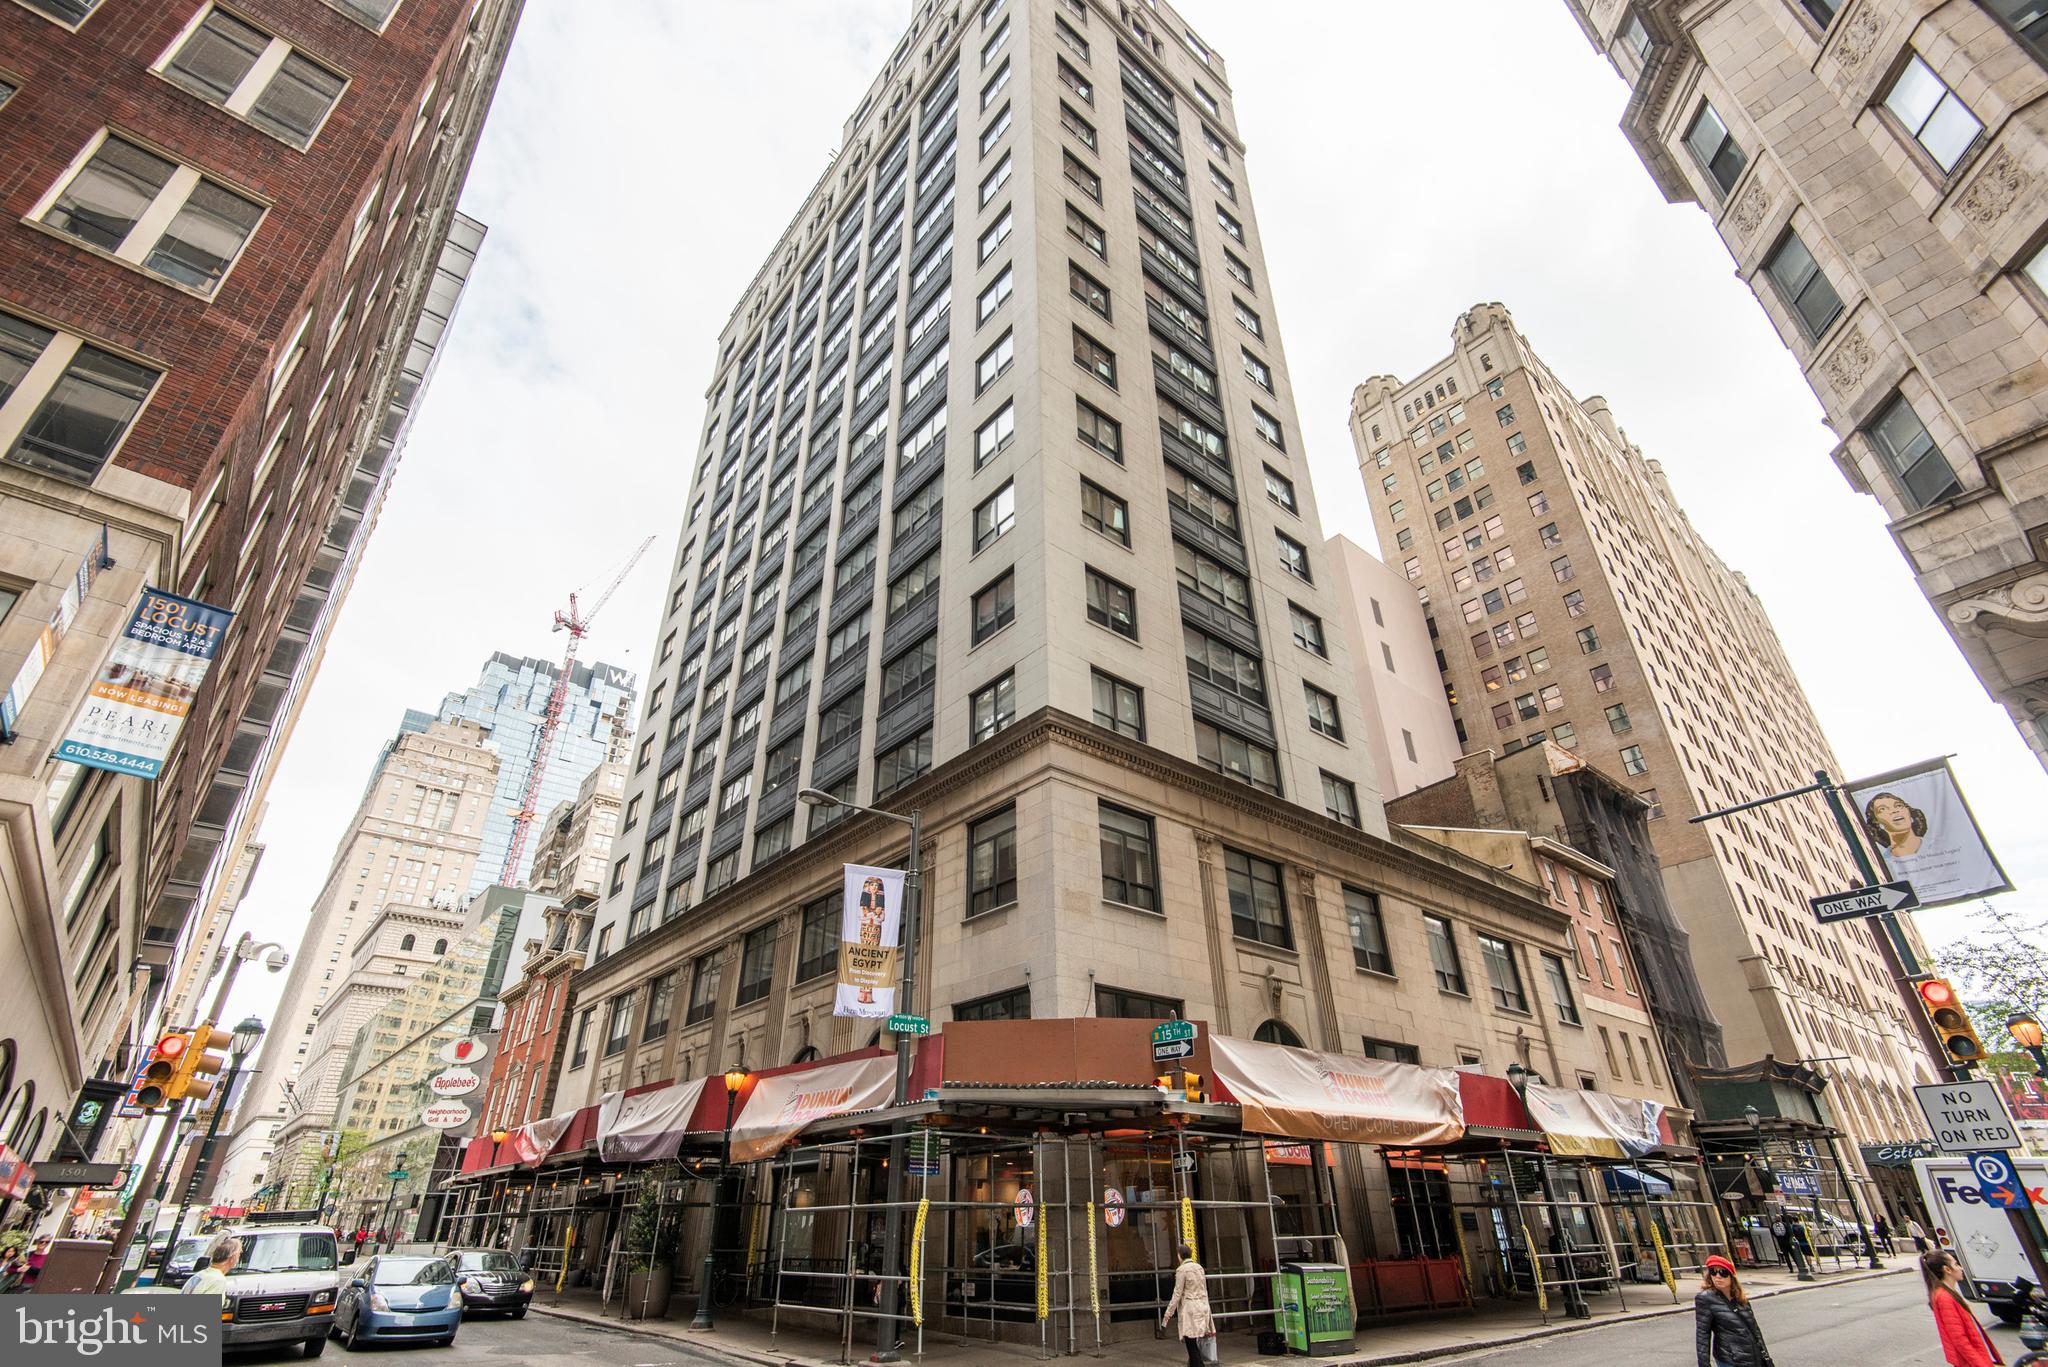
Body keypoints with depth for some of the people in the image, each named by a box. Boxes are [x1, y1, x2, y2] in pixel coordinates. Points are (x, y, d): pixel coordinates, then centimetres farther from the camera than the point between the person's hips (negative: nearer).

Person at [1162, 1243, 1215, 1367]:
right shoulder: (1199, 1267, 9)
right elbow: (1204, 1290, 16)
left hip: (1189, 1309, -7)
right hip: (1203, 1307, 7)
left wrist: (1168, 1313, -5)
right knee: (1195, 1345, 13)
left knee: (1192, 1346, -4)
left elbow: (1177, 1293, -11)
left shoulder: (1181, 1270, -11)